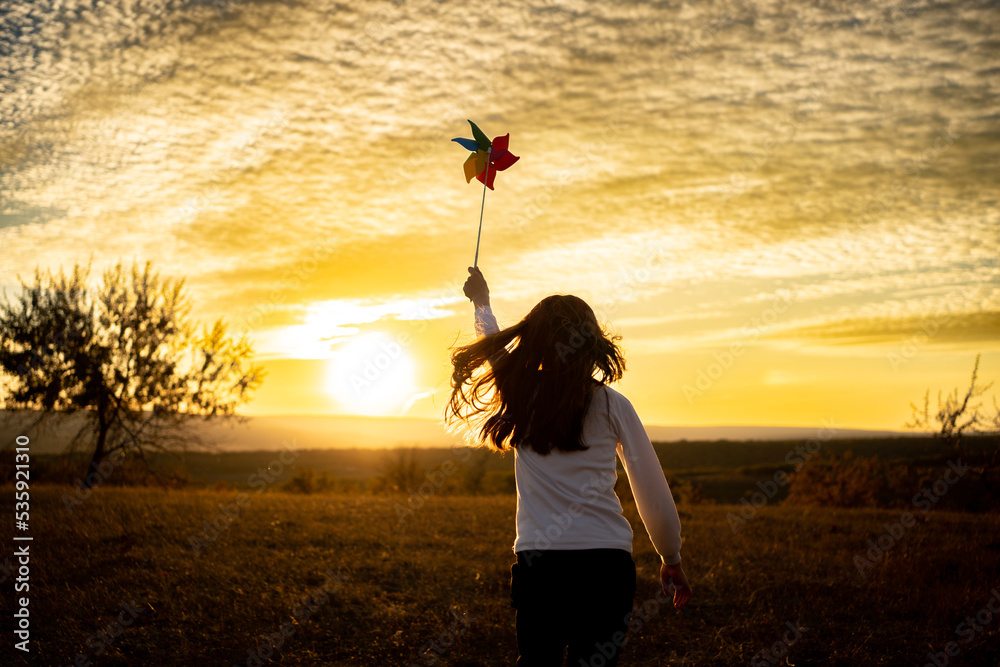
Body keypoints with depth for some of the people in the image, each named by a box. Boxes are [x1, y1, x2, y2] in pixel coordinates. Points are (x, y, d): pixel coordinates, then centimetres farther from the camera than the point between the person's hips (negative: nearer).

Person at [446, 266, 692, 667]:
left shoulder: (520, 398, 4)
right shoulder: (612, 405, 0)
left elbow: (496, 351, 28)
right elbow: (653, 493, 2)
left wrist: (481, 303, 46)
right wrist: (672, 560, 16)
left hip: (538, 561, 1)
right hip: (608, 560, -1)